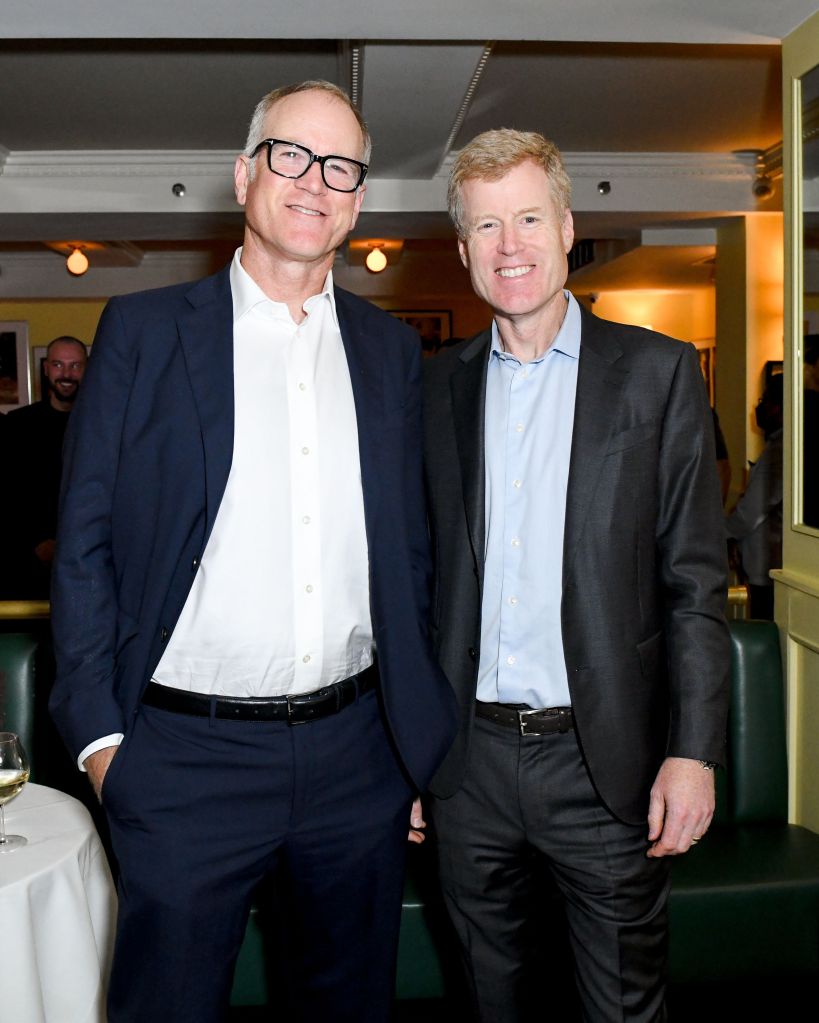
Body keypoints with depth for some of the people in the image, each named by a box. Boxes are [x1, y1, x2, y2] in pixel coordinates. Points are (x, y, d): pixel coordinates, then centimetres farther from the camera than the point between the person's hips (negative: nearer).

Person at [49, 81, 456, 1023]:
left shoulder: (390, 349, 8)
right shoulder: (144, 330, -2)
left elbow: (410, 551, 10)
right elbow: (85, 542, -2)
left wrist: (426, 733, 8)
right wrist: (98, 730, -7)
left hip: (356, 754, 4)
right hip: (187, 757, -3)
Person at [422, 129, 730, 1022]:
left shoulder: (657, 372, -3)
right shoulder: (438, 385, 5)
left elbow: (695, 580, -4)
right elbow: (425, 569, 7)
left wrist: (693, 750, -10)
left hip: (603, 757, -2)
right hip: (469, 753, 3)